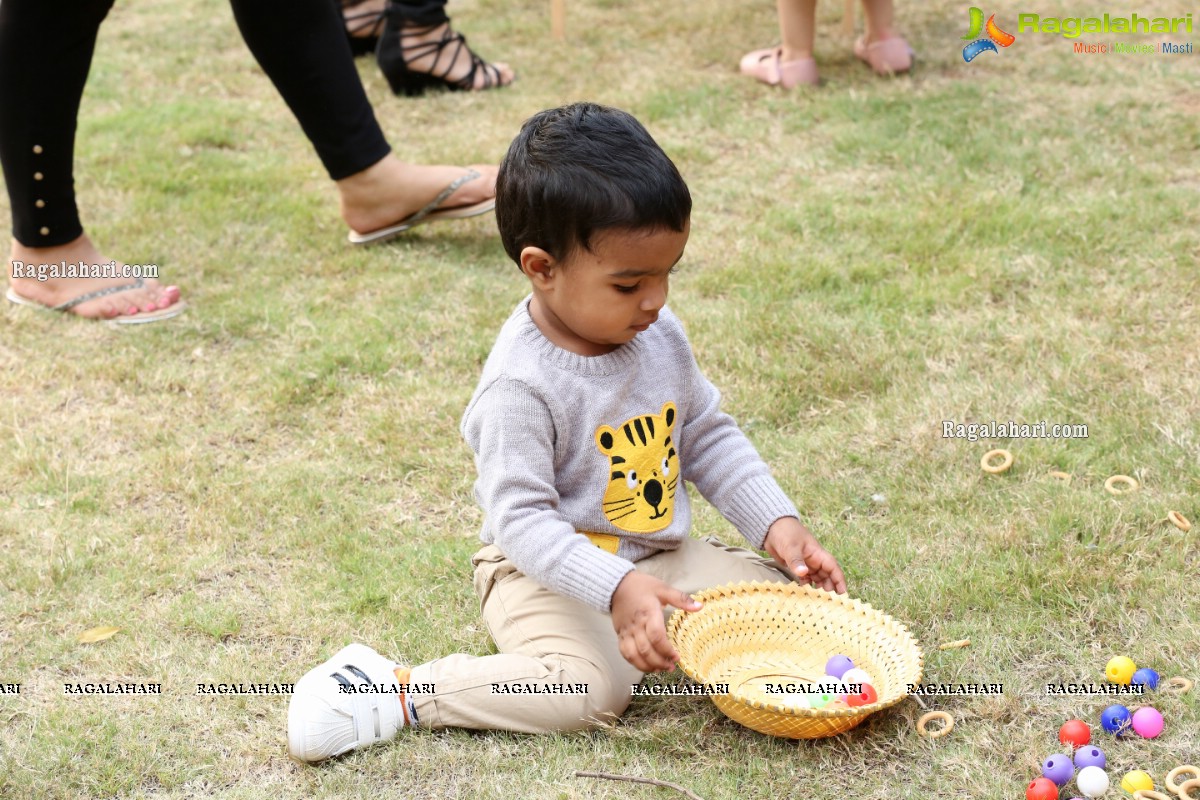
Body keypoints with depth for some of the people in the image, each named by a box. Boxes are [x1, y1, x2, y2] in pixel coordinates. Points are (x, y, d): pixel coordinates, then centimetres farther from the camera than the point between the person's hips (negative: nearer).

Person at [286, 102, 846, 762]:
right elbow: (521, 517, -26)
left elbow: (708, 437, 10)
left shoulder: (660, 336, -2)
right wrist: (617, 590, -37)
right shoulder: (521, 384, -25)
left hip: (656, 552, 7)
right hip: (543, 569, -7)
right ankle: (391, 691, -19)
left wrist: (776, 522, -1)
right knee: (590, 690, -31)